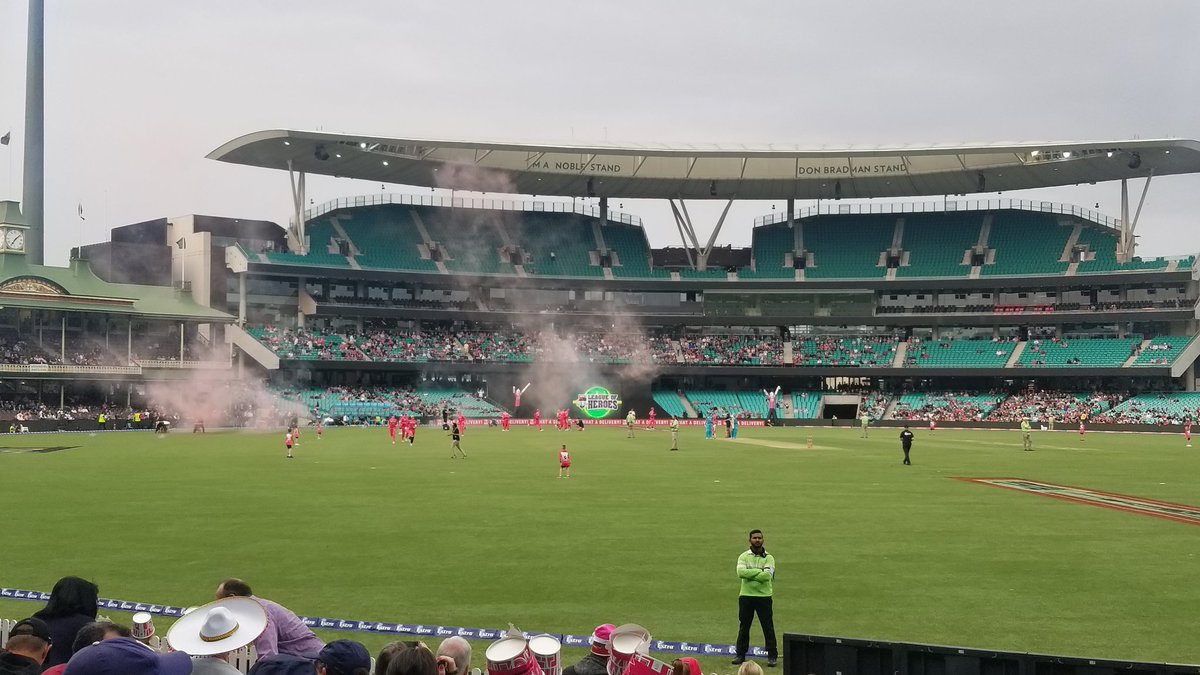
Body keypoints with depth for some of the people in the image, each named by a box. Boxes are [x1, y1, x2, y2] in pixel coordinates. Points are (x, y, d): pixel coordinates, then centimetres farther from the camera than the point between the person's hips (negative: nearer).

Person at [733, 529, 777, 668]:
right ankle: (740, 654, 18)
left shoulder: (769, 558, 1)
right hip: (746, 596, 1)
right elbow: (741, 572, -15)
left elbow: (767, 575, -16)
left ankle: (772, 656, 8)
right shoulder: (744, 557, 4)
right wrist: (760, 571, -16)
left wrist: (750, 574, -13)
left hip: (764, 596, -1)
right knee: (744, 627, 8)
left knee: (768, 627, 0)